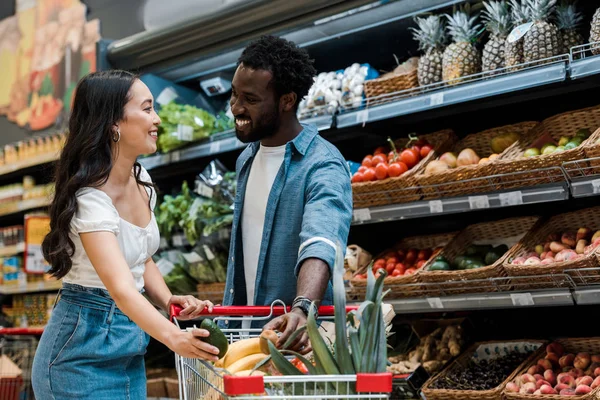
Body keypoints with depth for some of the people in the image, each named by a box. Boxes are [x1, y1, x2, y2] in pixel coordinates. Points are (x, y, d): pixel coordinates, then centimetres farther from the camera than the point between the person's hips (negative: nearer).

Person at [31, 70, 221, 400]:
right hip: (83, 352, -8)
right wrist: (174, 338, -49)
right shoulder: (90, 199, -23)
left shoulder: (141, 180, 2)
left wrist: (169, 300, -7)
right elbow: (121, 288, -34)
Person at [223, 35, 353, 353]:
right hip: (243, 330, 7)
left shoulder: (323, 166, -17)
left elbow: (321, 246, -34)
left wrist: (303, 308, -50)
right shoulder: (246, 159, 9)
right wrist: (229, 321, 13)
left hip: (298, 338, -7)